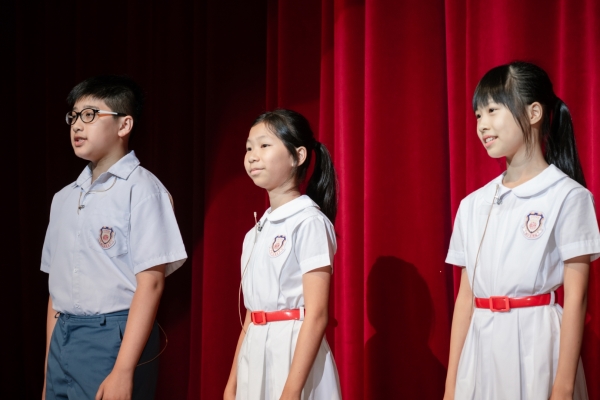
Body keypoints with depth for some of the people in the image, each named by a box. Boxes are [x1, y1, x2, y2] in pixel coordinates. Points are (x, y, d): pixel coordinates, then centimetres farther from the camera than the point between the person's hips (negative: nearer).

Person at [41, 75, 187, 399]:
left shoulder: (141, 188, -7)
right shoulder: (64, 198, 13)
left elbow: (150, 283, -13)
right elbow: (57, 285, 14)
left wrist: (123, 372, -19)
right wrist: (49, 371, 11)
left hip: (114, 338, -6)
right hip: (63, 340, 6)